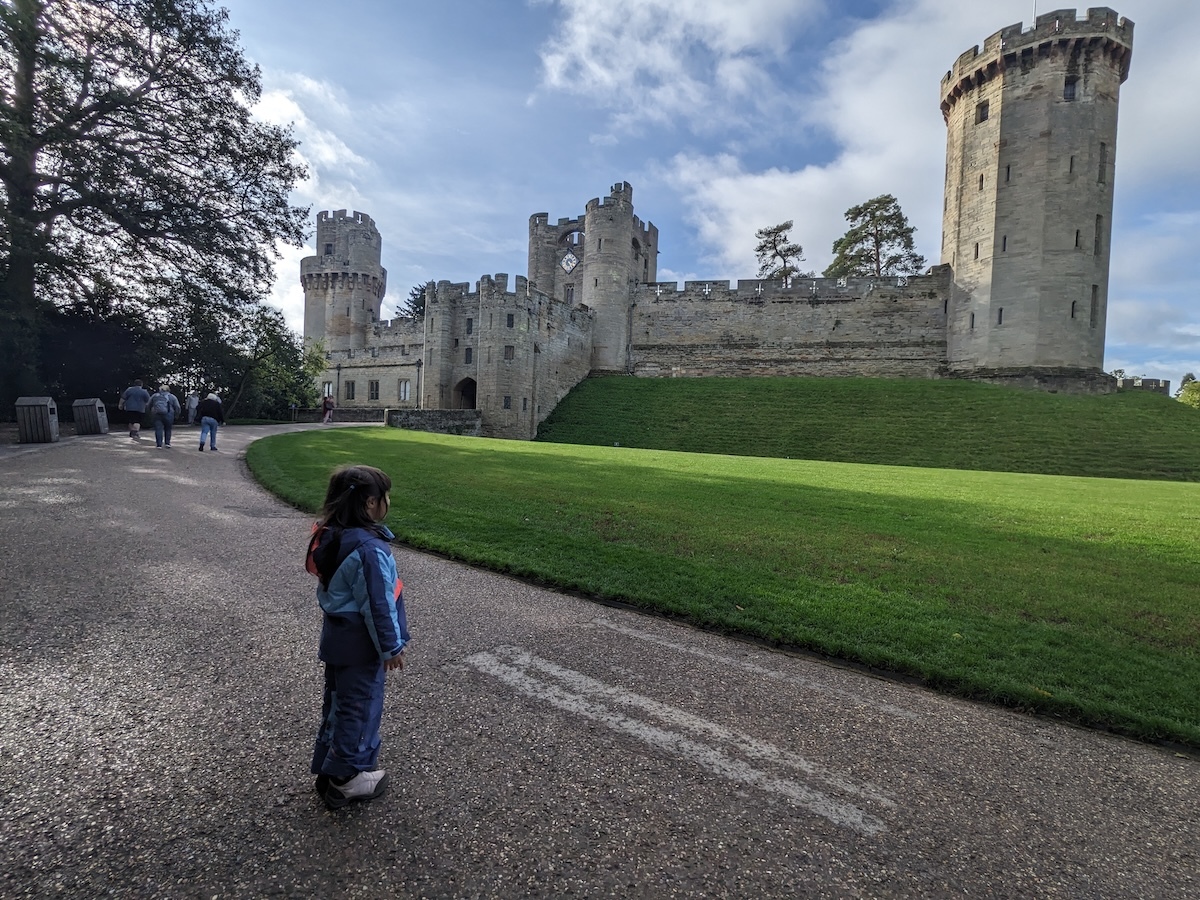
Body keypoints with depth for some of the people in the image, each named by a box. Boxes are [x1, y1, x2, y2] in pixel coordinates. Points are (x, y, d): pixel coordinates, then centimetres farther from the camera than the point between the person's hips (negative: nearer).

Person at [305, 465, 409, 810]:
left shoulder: (331, 537, 0)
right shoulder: (368, 548, -29)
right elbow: (378, 603, -24)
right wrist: (391, 647, -13)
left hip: (337, 637, 9)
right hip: (360, 643, -9)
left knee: (337, 704, 21)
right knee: (359, 708, 8)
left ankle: (329, 769, 35)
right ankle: (346, 778, 23)